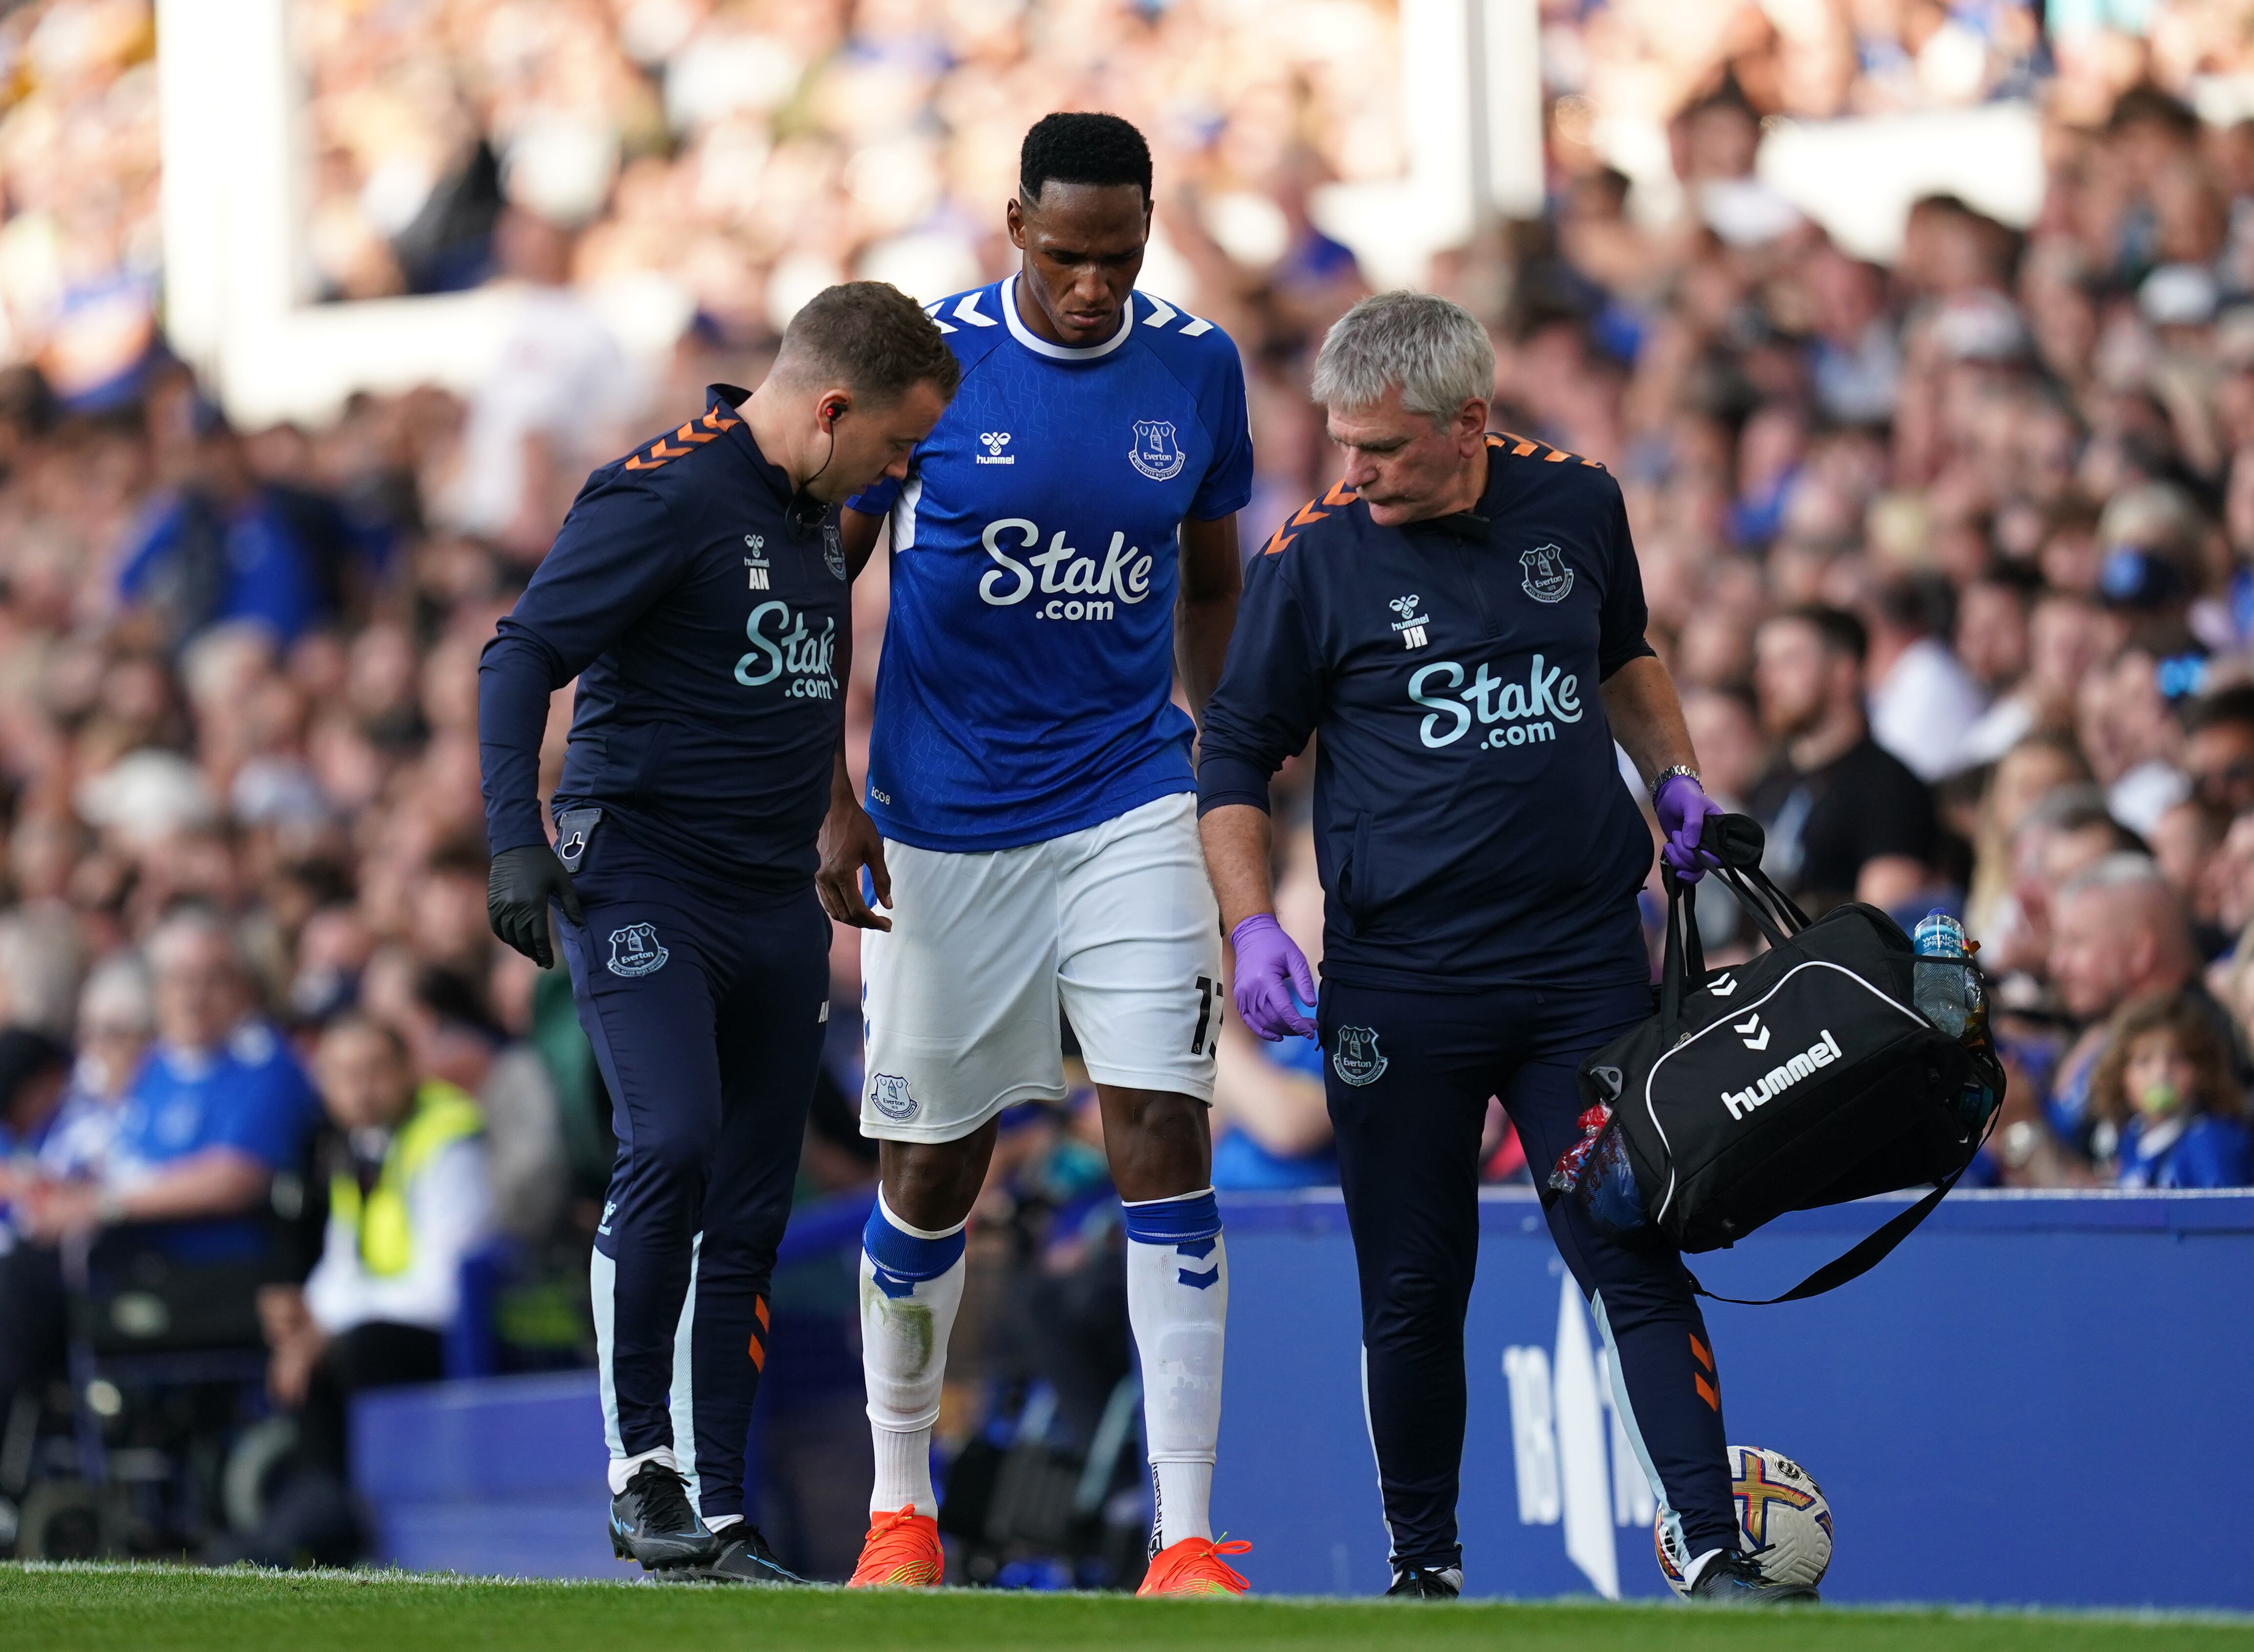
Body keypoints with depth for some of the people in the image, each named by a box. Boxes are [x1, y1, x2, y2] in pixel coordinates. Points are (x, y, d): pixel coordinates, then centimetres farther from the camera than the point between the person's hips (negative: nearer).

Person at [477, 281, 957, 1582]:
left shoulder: (815, 513, 14)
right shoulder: (666, 497, -11)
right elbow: (521, 658, -13)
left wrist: (833, 857, 26)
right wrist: (518, 840, -21)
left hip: (778, 901, 8)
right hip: (641, 877, -8)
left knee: (749, 1222, 5)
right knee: (671, 1147, -23)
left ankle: (720, 1518, 8)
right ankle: (639, 1460, -9)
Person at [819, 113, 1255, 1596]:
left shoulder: (1197, 370, 1)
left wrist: (1211, 754, 7)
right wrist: (830, 801, -4)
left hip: (1128, 810, 1)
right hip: (942, 830, -1)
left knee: (1167, 1137, -11)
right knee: (932, 1171, 7)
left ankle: (1187, 1535, -12)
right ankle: (901, 1502, 27)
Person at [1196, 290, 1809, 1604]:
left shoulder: (1577, 506, 4)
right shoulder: (1314, 560, -5)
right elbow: (1235, 760, 3)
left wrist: (1677, 776, 11)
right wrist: (1254, 926, -9)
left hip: (1584, 957, 1)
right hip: (1400, 978, -1)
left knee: (1640, 1256, -6)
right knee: (1414, 1289, 5)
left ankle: (1715, 1550, -7)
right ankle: (1425, 1560, 20)